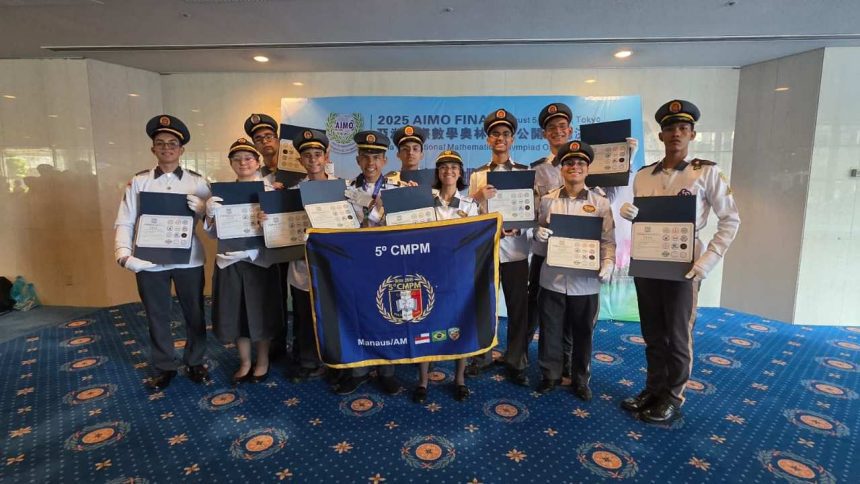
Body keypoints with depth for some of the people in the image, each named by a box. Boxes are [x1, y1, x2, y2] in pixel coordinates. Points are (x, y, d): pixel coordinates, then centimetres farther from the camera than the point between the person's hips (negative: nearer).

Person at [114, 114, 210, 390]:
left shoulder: (196, 181, 1)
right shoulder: (139, 181, 2)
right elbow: (125, 222, -3)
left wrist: (202, 209, -22)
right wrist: (123, 253, -17)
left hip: (188, 260, 0)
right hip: (149, 262, 1)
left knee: (194, 313, 12)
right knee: (156, 316, 13)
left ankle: (195, 363, 31)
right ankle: (164, 368, 31)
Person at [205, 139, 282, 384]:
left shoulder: (269, 190, -1)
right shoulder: (222, 192, 8)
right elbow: (213, 231, 6)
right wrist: (209, 213, -13)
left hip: (259, 260, -3)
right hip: (230, 261, 3)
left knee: (260, 312, 8)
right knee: (234, 314, 11)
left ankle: (263, 362, 28)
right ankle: (244, 363, 30)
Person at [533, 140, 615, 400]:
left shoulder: (600, 203, 1)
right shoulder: (547, 200, 3)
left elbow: (608, 240, 1)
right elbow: (539, 231, 11)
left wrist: (608, 263, -16)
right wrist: (538, 233, -12)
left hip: (586, 281, 0)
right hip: (553, 278, 1)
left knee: (583, 333, 13)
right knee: (550, 330, 10)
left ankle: (581, 379, 32)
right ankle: (551, 375, 30)